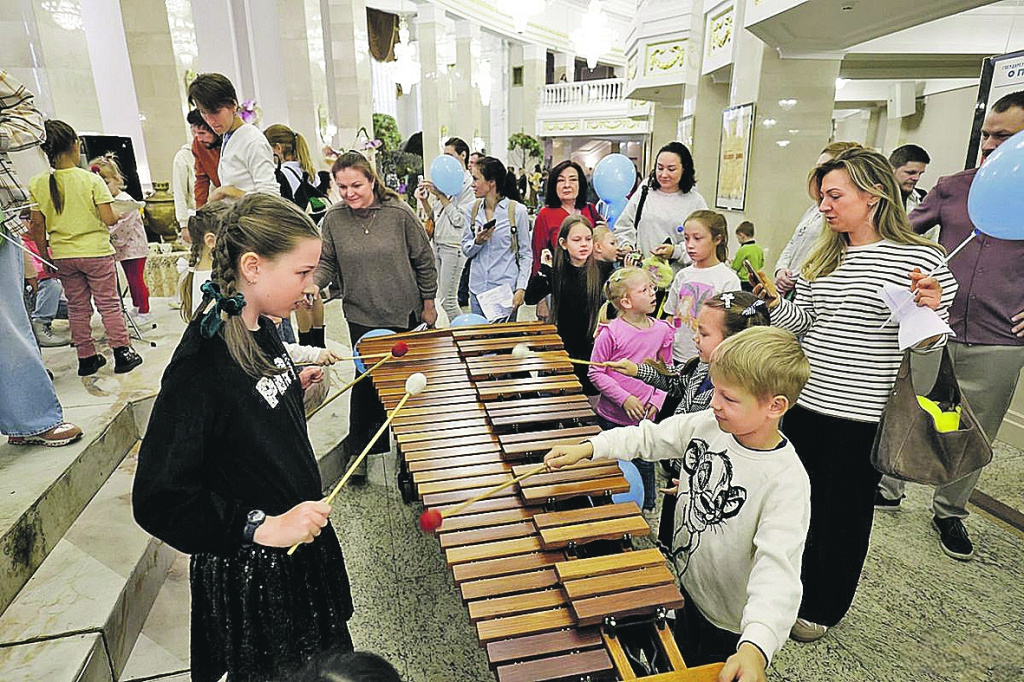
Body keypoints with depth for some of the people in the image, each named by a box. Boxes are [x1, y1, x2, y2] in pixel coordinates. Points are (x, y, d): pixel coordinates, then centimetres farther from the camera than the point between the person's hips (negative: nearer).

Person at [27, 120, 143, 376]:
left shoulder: (37, 184, -1)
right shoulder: (91, 180, -11)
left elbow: (37, 226, 2)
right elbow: (109, 219, -14)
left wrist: (44, 255, 12)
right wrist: (119, 216, 8)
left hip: (63, 256, 3)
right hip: (96, 252, -3)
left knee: (77, 307, 12)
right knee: (109, 303, 5)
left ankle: (86, 358, 19)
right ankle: (122, 353, 7)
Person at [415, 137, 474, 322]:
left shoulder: (468, 183, -8)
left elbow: (460, 219, -17)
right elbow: (434, 216, 17)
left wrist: (441, 196, -14)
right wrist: (424, 200, 0)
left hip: (454, 246, -8)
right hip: (438, 243, 8)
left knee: (448, 301, -7)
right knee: (447, 298, 11)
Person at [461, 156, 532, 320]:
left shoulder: (517, 210, -6)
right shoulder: (473, 210, 6)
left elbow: (526, 253, -3)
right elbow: (465, 250, 10)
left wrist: (521, 289, -10)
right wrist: (477, 242, -13)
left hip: (506, 288, -3)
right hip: (477, 288, 4)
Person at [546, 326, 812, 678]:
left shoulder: (786, 483, -32)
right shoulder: (707, 425, -14)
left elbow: (777, 567, -39)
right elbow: (650, 438, -3)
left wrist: (755, 647, -53)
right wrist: (585, 448, -12)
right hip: (686, 590, 6)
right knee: (679, 668, 29)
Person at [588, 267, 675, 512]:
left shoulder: (661, 330, -2)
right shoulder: (611, 332, -15)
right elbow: (595, 372, -10)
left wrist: (657, 400, -4)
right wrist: (624, 398, -17)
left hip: (644, 417, 3)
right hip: (611, 416, -2)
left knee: (644, 464, 16)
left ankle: (648, 505, 41)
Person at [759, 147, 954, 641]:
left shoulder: (921, 258, -10)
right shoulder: (822, 257, 7)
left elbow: (930, 342, -6)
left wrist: (929, 311, -25)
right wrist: (774, 299, -1)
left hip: (863, 418, -5)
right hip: (805, 403, 5)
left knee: (845, 512, 13)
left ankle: (824, 606, 35)